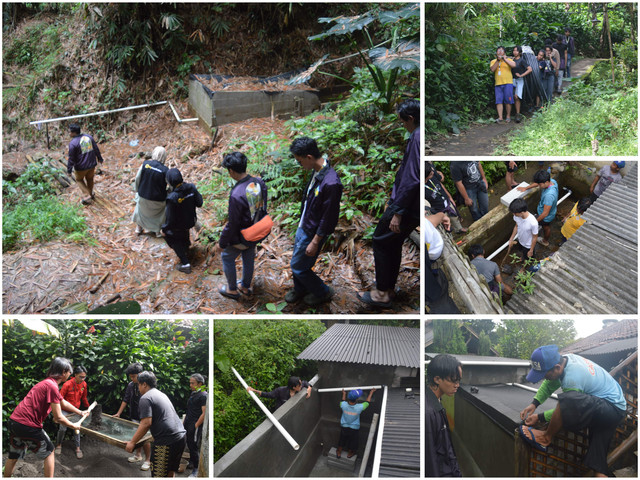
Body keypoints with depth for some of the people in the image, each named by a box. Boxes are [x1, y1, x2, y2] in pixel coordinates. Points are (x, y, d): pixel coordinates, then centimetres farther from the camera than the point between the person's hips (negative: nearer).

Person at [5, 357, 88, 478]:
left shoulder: (48, 382, 15)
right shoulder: (52, 386, -17)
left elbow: (63, 403, 31)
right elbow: (58, 418, -15)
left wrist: (80, 412, 38)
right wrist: (73, 426, 1)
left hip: (14, 420, 9)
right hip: (27, 424, -9)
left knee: (14, 456, 21)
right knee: (49, 452, 8)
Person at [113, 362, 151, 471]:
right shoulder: (130, 385, 4)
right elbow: (126, 400, 13)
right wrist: (118, 413, 10)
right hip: (134, 417, 6)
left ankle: (148, 460, 12)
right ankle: (138, 455, 34)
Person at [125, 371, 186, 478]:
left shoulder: (145, 398, -6)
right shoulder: (162, 394, 22)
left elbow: (146, 423, -15)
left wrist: (132, 442, -8)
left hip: (167, 441, -9)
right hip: (181, 436, 9)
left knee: (158, 474, -1)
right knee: (171, 472, 19)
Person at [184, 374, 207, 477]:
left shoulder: (203, 395, -16)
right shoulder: (193, 393, 11)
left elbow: (204, 413, -19)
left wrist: (196, 426, -19)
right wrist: (185, 422, 17)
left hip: (195, 426, -8)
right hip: (188, 425, 8)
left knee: (194, 446, -3)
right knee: (189, 445, 18)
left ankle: (196, 470, 6)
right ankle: (191, 463, 34)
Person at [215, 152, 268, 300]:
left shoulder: (237, 195, -36)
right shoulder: (259, 182, -13)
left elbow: (232, 225, -26)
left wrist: (222, 244, -11)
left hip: (241, 237, -6)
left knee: (227, 258, 20)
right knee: (249, 258, 27)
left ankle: (232, 290, 37)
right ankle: (245, 286, 49)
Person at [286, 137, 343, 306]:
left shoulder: (331, 183, -33)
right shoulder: (317, 172, -3)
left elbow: (328, 218, -26)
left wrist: (315, 242, -19)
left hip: (313, 233, -8)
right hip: (303, 226, 8)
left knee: (298, 267, 6)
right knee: (296, 261, 22)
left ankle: (323, 292, 27)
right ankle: (300, 288, 47)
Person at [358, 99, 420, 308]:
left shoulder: (417, 137, -19)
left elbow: (411, 178, -25)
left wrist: (398, 212, -22)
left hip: (408, 205, -9)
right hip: (416, 208, 9)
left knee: (381, 240, 2)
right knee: (394, 243, 20)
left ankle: (382, 294, 7)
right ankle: (388, 287, 31)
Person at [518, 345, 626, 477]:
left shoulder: (572, 378, -29)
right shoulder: (566, 358, -1)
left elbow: (567, 410, -14)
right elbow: (549, 385, 14)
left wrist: (539, 417, -6)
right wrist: (534, 403, 3)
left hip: (613, 410, -11)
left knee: (568, 400, -33)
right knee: (597, 460, 6)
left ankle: (546, 438, -13)